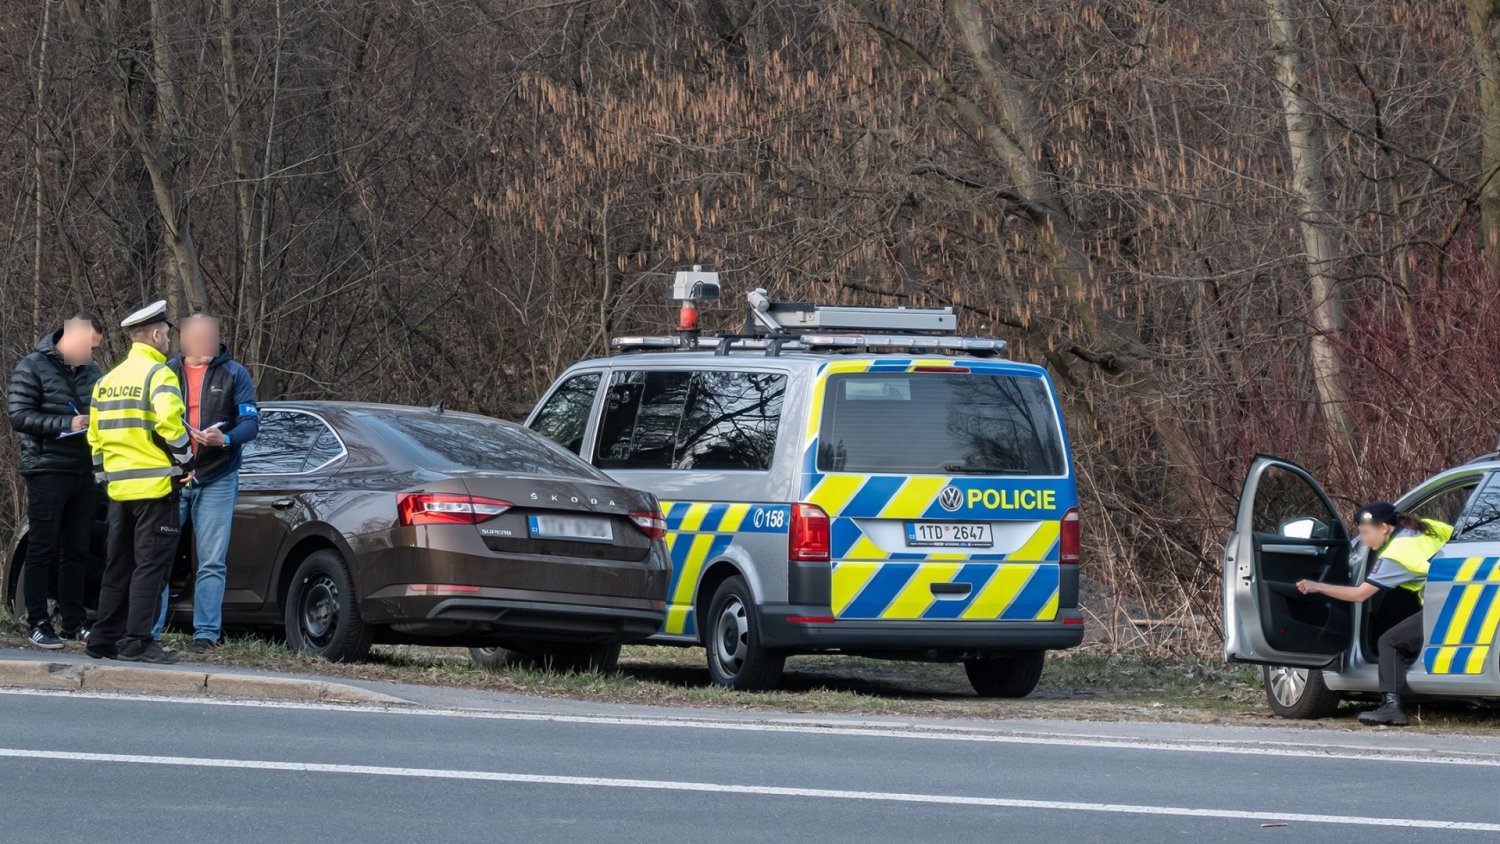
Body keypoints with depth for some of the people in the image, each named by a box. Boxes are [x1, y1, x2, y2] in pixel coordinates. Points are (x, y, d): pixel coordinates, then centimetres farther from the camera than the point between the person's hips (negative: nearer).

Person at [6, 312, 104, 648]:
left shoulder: (90, 371, 14)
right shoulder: (33, 368, -6)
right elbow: (19, 416, -13)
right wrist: (68, 424, -20)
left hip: (82, 472, 6)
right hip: (47, 472, -6)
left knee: (76, 550, 10)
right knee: (42, 550, -3)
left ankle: (75, 621, 17)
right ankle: (38, 624, 0)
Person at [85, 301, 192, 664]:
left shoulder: (108, 380, 15)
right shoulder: (158, 374, -9)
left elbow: (95, 435, 16)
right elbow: (169, 420, -22)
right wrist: (183, 460, -9)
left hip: (119, 485, 8)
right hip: (155, 485, -8)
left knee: (118, 566, 14)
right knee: (151, 565, -6)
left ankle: (104, 638, 16)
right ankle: (137, 641, -11)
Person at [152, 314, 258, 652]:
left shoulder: (233, 374, 1)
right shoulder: (168, 372, 8)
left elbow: (251, 421, -4)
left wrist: (226, 439, -24)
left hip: (216, 481, -2)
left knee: (211, 563, 0)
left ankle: (207, 633, 4)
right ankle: (148, 632, 4)